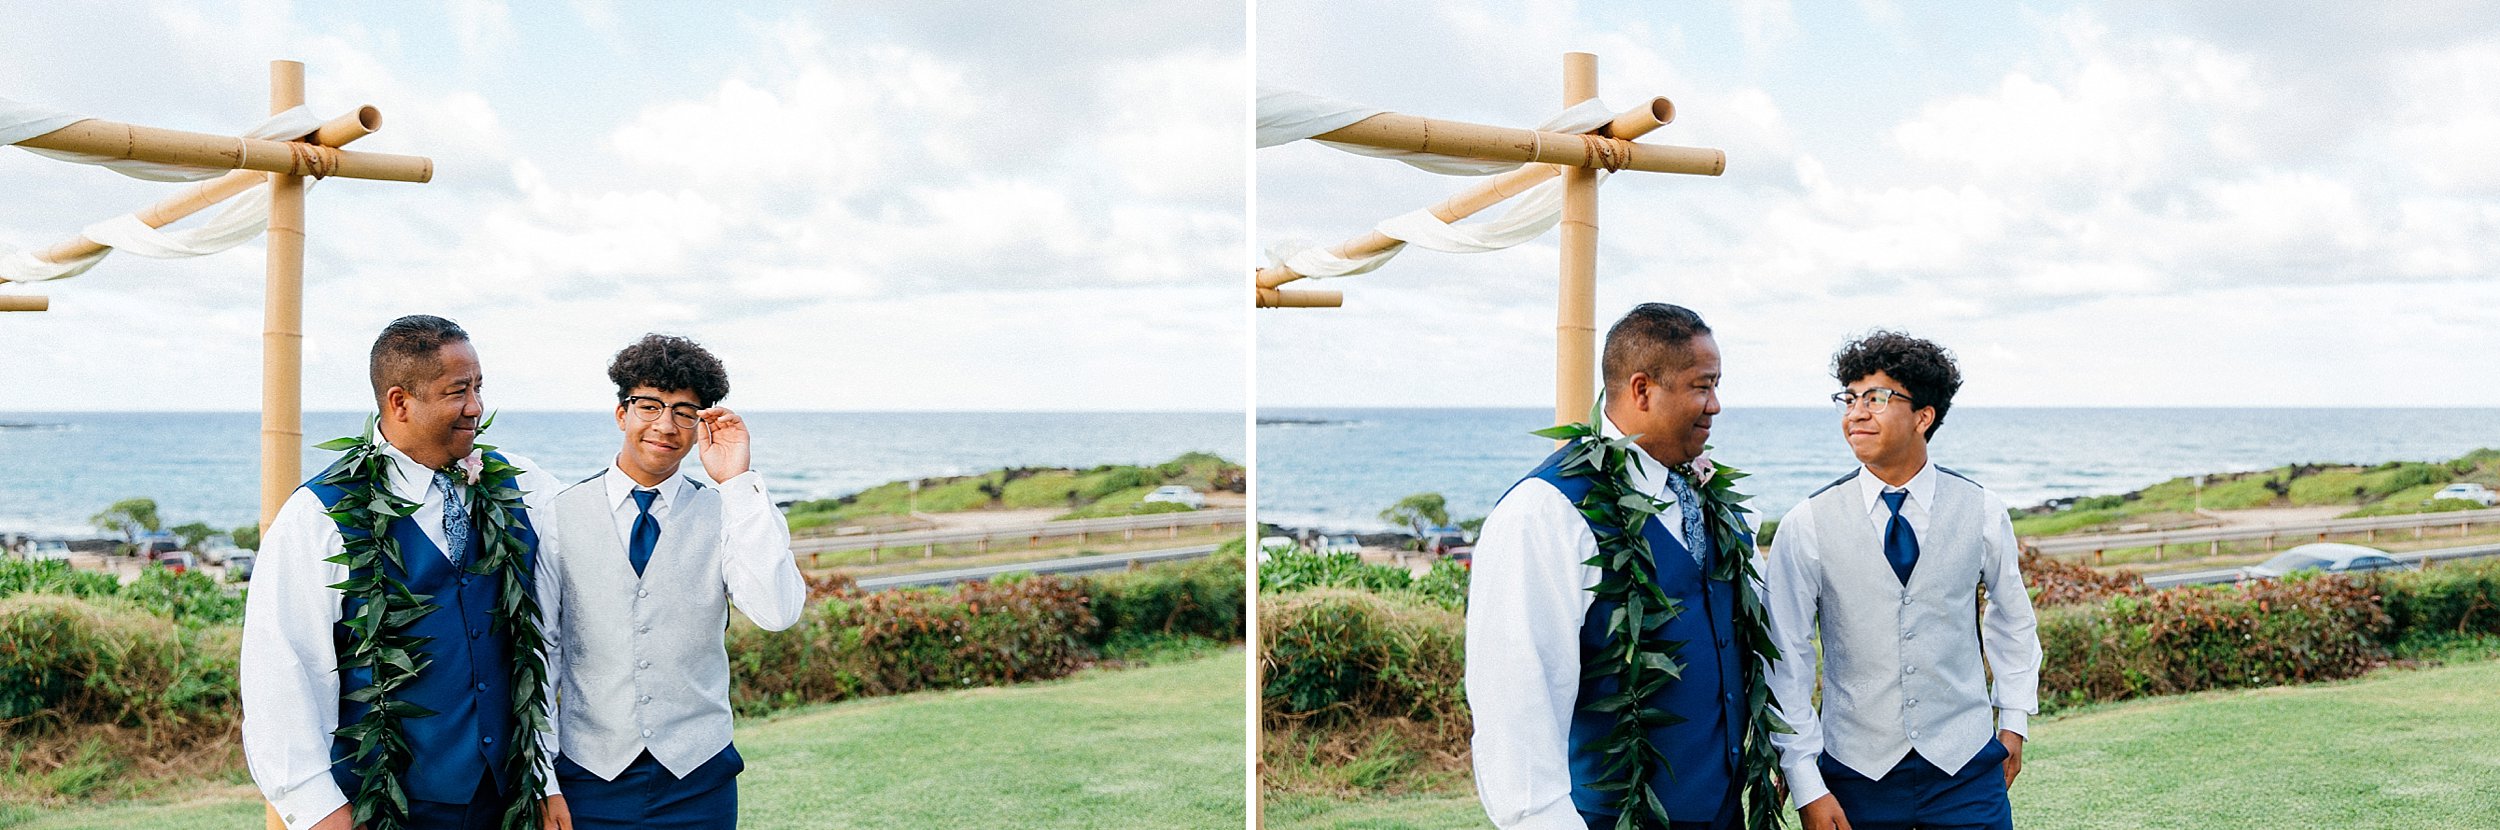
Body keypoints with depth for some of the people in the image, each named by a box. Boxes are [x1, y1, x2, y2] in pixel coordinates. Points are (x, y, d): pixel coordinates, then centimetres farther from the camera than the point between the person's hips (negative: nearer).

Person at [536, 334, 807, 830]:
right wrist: (541, 783, -1)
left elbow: (777, 613, -19)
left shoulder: (723, 515, -3)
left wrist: (738, 483, -20)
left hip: (698, 777, 0)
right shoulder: (561, 515, -1)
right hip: (589, 775, 0)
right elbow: (540, 653, 1)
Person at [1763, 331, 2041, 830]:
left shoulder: (1982, 513, -2)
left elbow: (2012, 618, 15)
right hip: (1854, 774, -1)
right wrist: (1806, 787, -8)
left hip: (1966, 770, 1)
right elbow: (1785, 660, -6)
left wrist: (2013, 721, 13)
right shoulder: (1807, 526, -7)